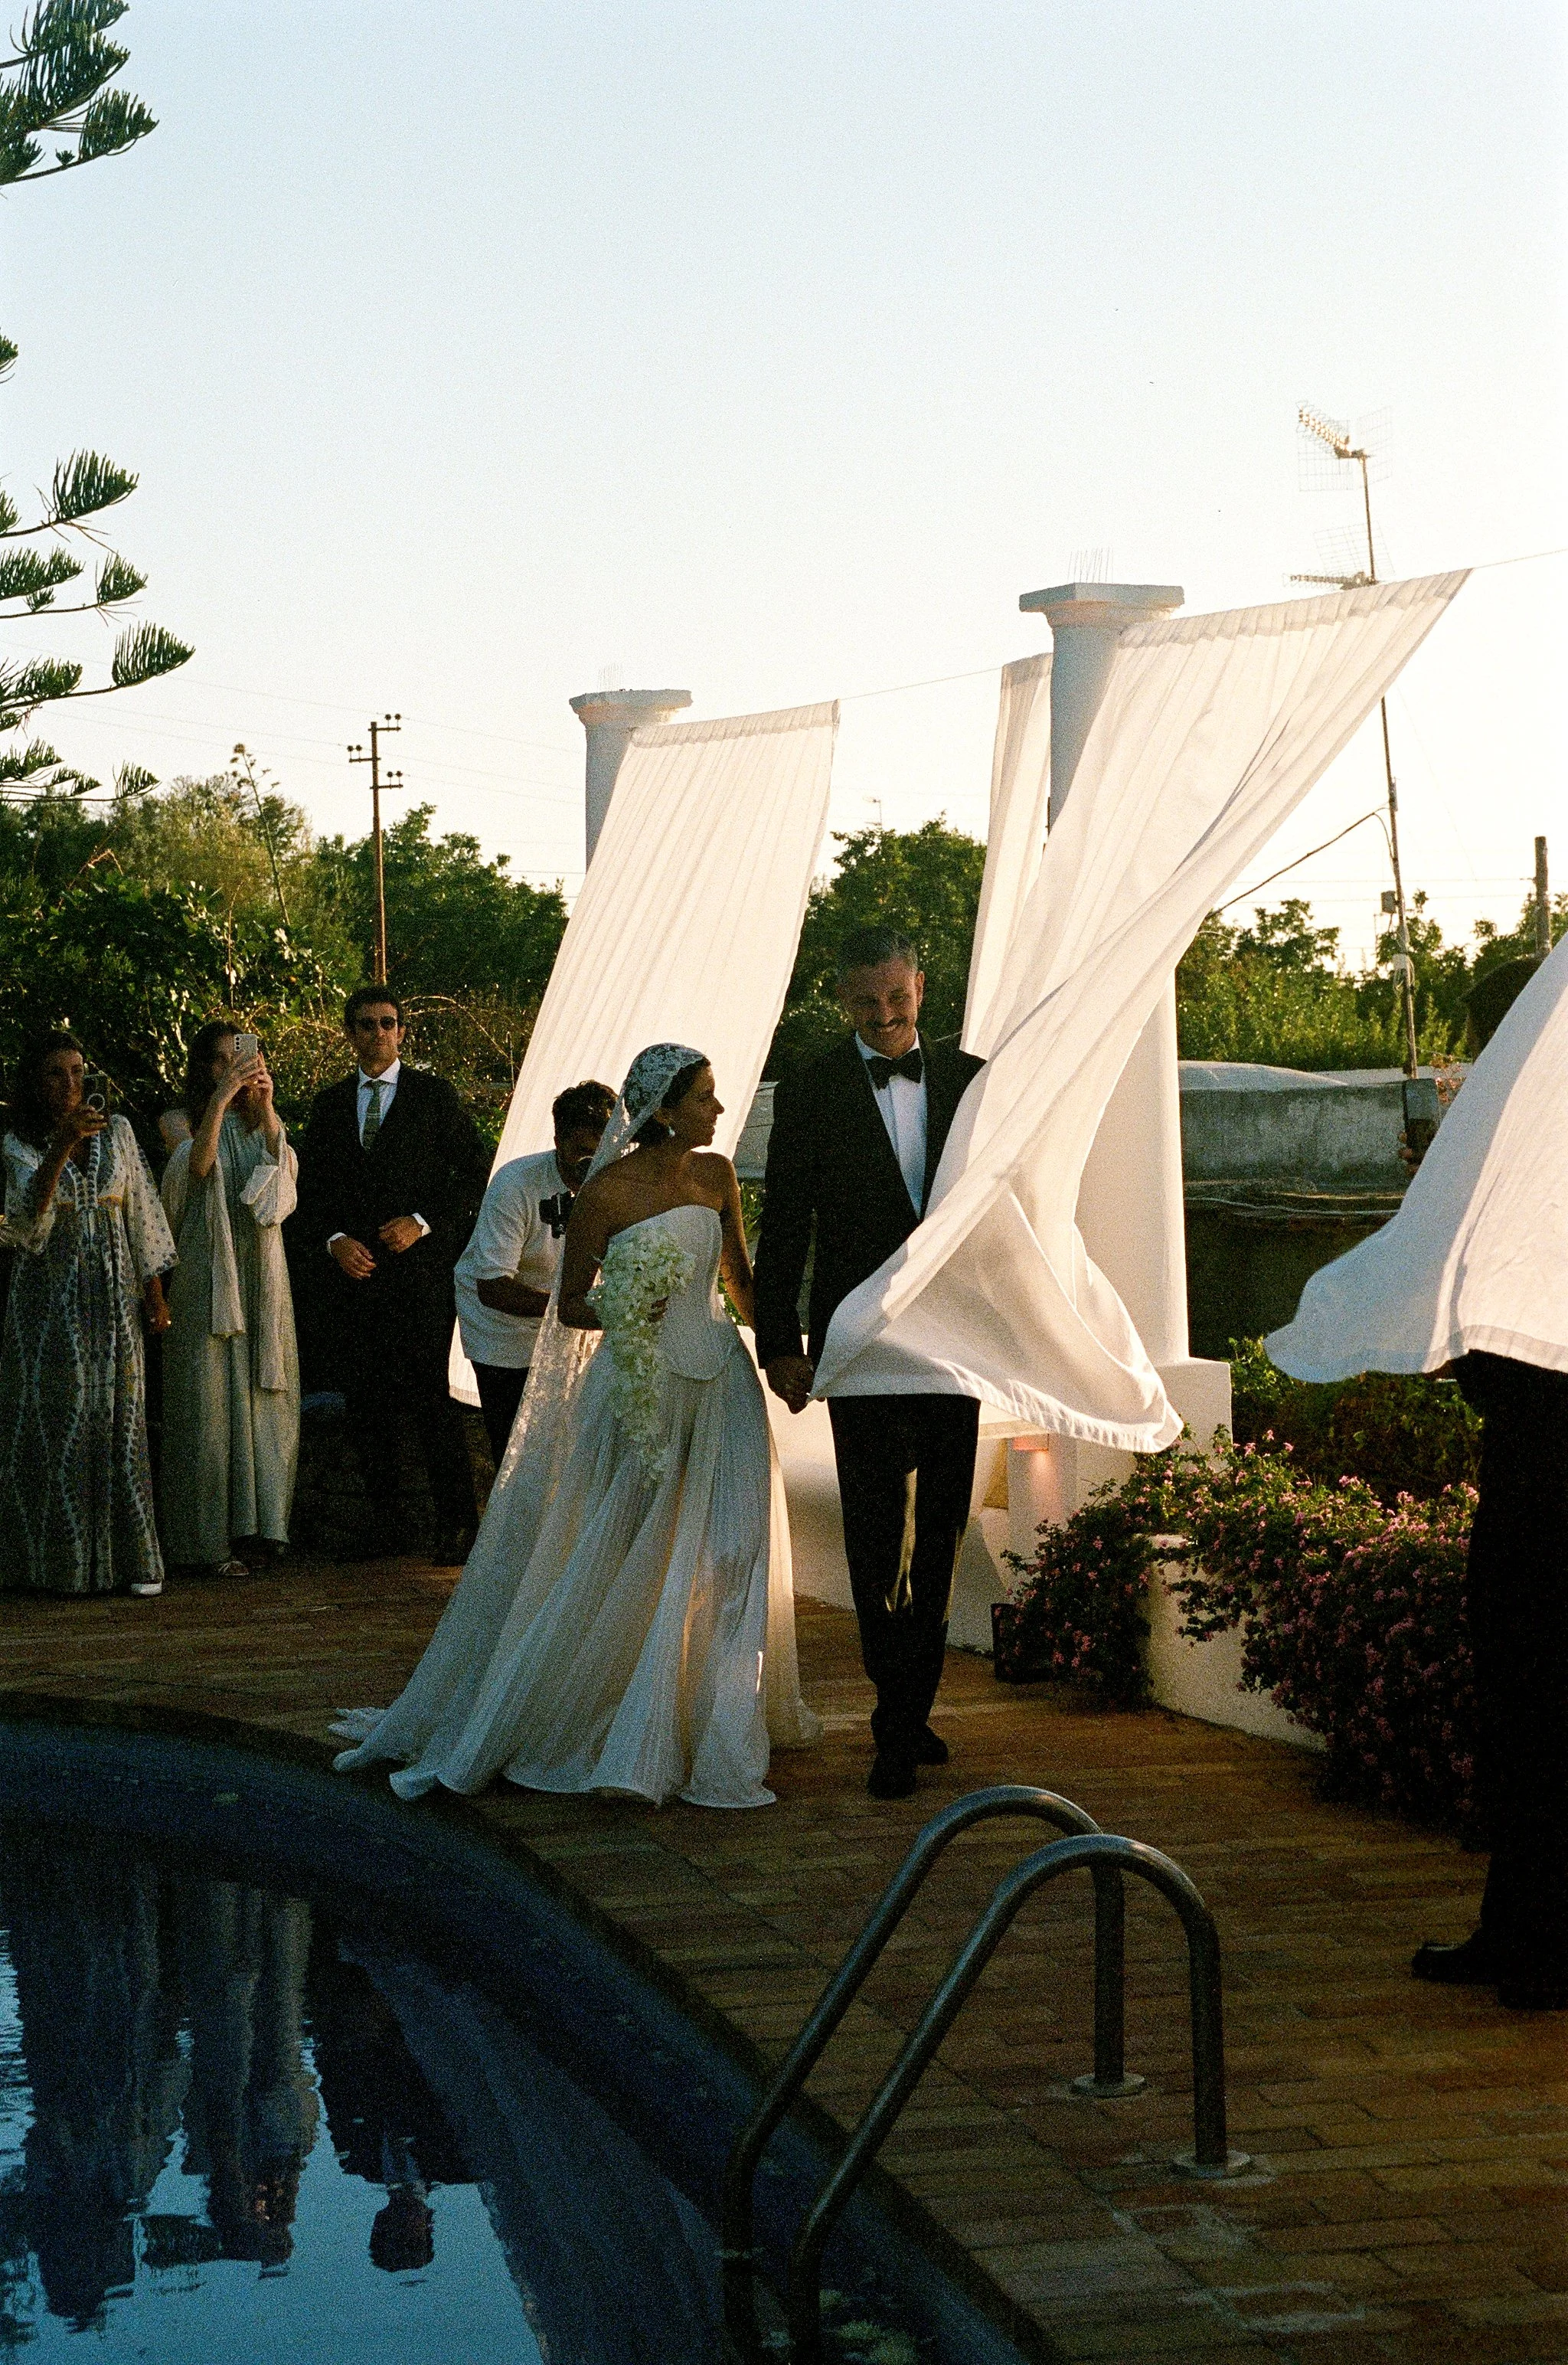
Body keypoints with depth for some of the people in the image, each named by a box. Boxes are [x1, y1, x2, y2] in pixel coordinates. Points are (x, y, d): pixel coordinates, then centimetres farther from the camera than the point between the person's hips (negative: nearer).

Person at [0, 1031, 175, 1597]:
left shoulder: (117, 1132, 6)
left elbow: (142, 1213, 8)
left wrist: (154, 1291, 4)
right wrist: (62, 1146, -28)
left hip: (115, 1296, 2)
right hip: (50, 1299, -2)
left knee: (120, 1419, 0)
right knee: (54, 1418, -3)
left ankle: (132, 1557, 3)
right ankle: (61, 1558, 3)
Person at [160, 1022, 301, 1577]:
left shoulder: (261, 1131, 11)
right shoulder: (190, 1133, 0)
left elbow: (286, 1172, -9)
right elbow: (200, 1163, -23)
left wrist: (266, 1107, -19)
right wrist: (222, 1098, -32)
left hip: (261, 1283, 4)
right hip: (208, 1279, -4)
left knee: (263, 1401, 4)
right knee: (211, 1403, -5)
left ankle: (260, 1520, 11)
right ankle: (212, 1536, -4)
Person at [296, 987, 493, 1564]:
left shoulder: (434, 1095, 5)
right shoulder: (328, 1105, 14)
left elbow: (475, 1174, 2)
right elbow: (310, 1190, 15)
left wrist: (423, 1222, -9)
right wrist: (334, 1241, -4)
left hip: (421, 1272, -4)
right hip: (354, 1272, 4)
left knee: (430, 1397, -8)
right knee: (366, 1403, 4)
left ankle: (456, 1524, -2)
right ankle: (382, 1522, 13)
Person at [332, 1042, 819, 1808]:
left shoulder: (716, 1176, 3)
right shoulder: (607, 1191, -11)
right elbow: (570, 1306, -4)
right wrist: (620, 1314, -23)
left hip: (721, 1385, 4)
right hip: (638, 1392, -4)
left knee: (727, 1557, -2)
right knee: (610, 1565, 0)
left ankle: (717, 1733, 9)